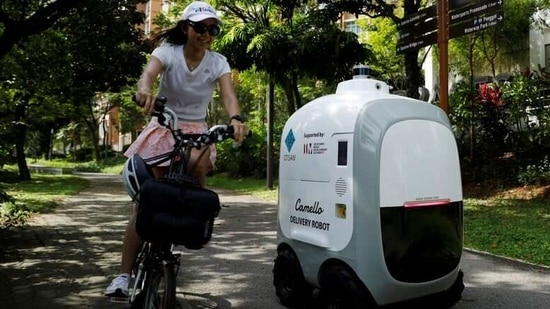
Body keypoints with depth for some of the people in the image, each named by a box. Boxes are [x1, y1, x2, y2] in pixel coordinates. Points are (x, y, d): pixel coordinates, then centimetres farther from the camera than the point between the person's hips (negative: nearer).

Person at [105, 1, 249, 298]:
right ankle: (124, 274, 2)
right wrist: (144, 91, -58)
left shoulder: (218, 62, -7)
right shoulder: (167, 52, -12)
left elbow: (228, 94, -23)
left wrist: (236, 118, -46)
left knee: (199, 163, -36)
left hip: (196, 131, 1)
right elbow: (149, 73, -33)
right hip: (164, 128, -1)